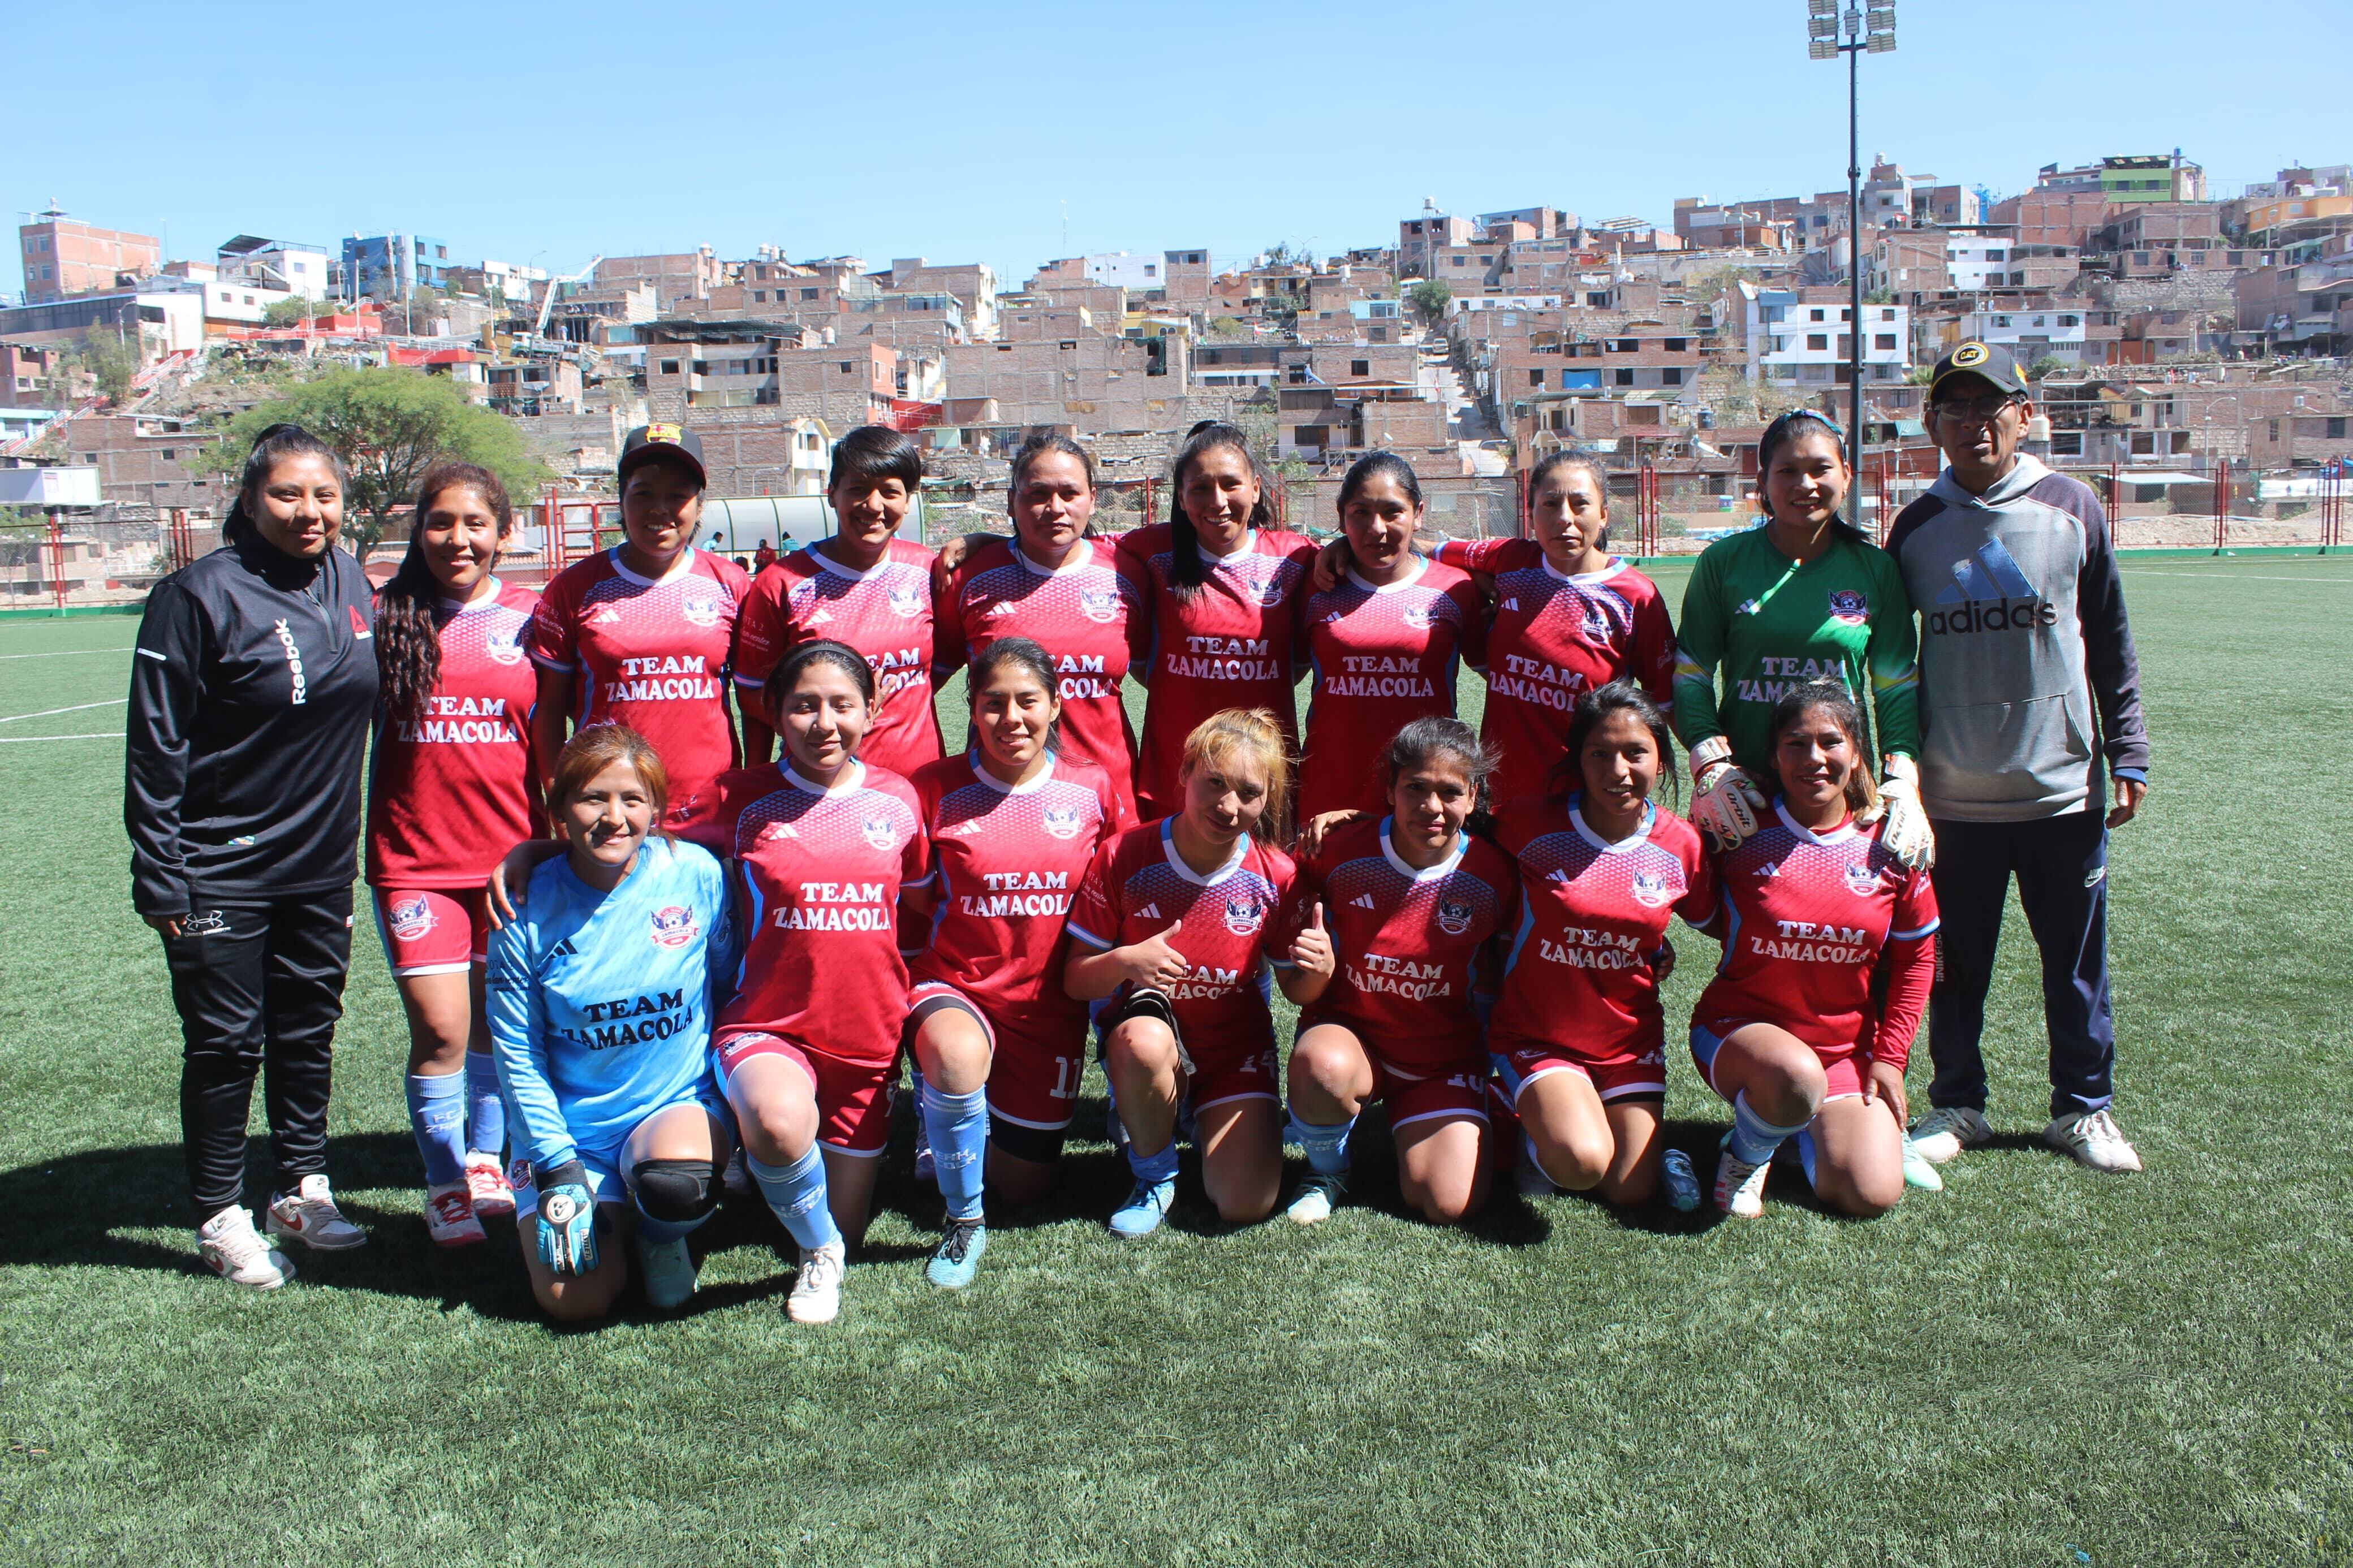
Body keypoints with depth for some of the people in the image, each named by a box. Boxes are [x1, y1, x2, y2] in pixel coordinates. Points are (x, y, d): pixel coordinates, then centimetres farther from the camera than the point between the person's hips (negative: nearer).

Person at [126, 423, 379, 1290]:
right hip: (222, 872, -5)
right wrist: (161, 878, -14)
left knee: (309, 1030, 15)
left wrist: (361, 840, 15)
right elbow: (154, 746, -13)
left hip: (322, 867, 5)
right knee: (226, 1043, 4)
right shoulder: (201, 594, -15)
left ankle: (303, 1186, 30)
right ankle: (221, 1217, 18)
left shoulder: (351, 583, 2)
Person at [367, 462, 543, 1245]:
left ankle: (485, 1158, 33)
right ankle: (444, 1185, 15)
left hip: (511, 851, 1)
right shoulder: (386, 616, -1)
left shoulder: (530, 616, 2)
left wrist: (555, 835, 9)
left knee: (498, 1020, 12)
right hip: (415, 857, -1)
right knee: (440, 1028, -4)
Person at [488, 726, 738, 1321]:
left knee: (676, 1181, -36)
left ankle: (662, 1236, 3)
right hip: (569, 1129, 1)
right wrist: (558, 1172, -10)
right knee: (574, 1302, -15)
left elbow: (734, 989, 6)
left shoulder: (697, 875, -7)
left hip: (679, 1104, 0)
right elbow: (518, 1055, -4)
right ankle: (608, 1212, 19)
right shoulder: (529, 909, -8)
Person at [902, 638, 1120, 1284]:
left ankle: (953, 1114, 42)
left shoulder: (1093, 788, -2)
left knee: (1024, 1187, 10)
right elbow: (912, 903, 3)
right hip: (954, 987, -2)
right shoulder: (937, 788, -7)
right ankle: (964, 1221, -14)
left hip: (1050, 1004, 3)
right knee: (958, 1054, -40)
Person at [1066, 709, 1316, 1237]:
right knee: (1143, 1040, -39)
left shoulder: (1277, 876, -11)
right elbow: (1076, 980, -11)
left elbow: (1295, 989, 0)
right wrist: (1125, 962, -34)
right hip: (1147, 1030, -1)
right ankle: (1154, 1176, -8)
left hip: (1236, 1047, 2)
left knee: (1247, 1205, -14)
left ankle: (1207, 1121, 22)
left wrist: (1318, 969, -24)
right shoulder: (1124, 857, -16)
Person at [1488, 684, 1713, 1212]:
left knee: (1632, 1190, -3)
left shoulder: (1681, 845, -6)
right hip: (1537, 1036, -3)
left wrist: (1662, 949, -3)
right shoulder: (1532, 824, -14)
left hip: (1630, 1039, 3)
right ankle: (1536, 1126, 11)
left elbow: (1706, 917, 14)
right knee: (1581, 1163, -24)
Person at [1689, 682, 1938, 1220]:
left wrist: (1889, 1055, 3)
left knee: (1871, 1196, -14)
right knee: (1798, 1076, -39)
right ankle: (1746, 1152, -3)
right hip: (1740, 1028, -3)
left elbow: (1915, 959, 8)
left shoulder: (1889, 844, -1)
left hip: (1848, 1047, 3)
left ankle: (1799, 1129, 21)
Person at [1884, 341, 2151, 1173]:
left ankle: (2084, 1107, 26)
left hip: (2062, 787, -1)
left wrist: (2126, 754, 2)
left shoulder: (2073, 508, 0)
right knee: (1954, 966, 10)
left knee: (2076, 963, 9)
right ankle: (1956, 1105, 26)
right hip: (1951, 796, 1)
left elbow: (2111, 641, 5)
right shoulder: (1917, 527, 3)